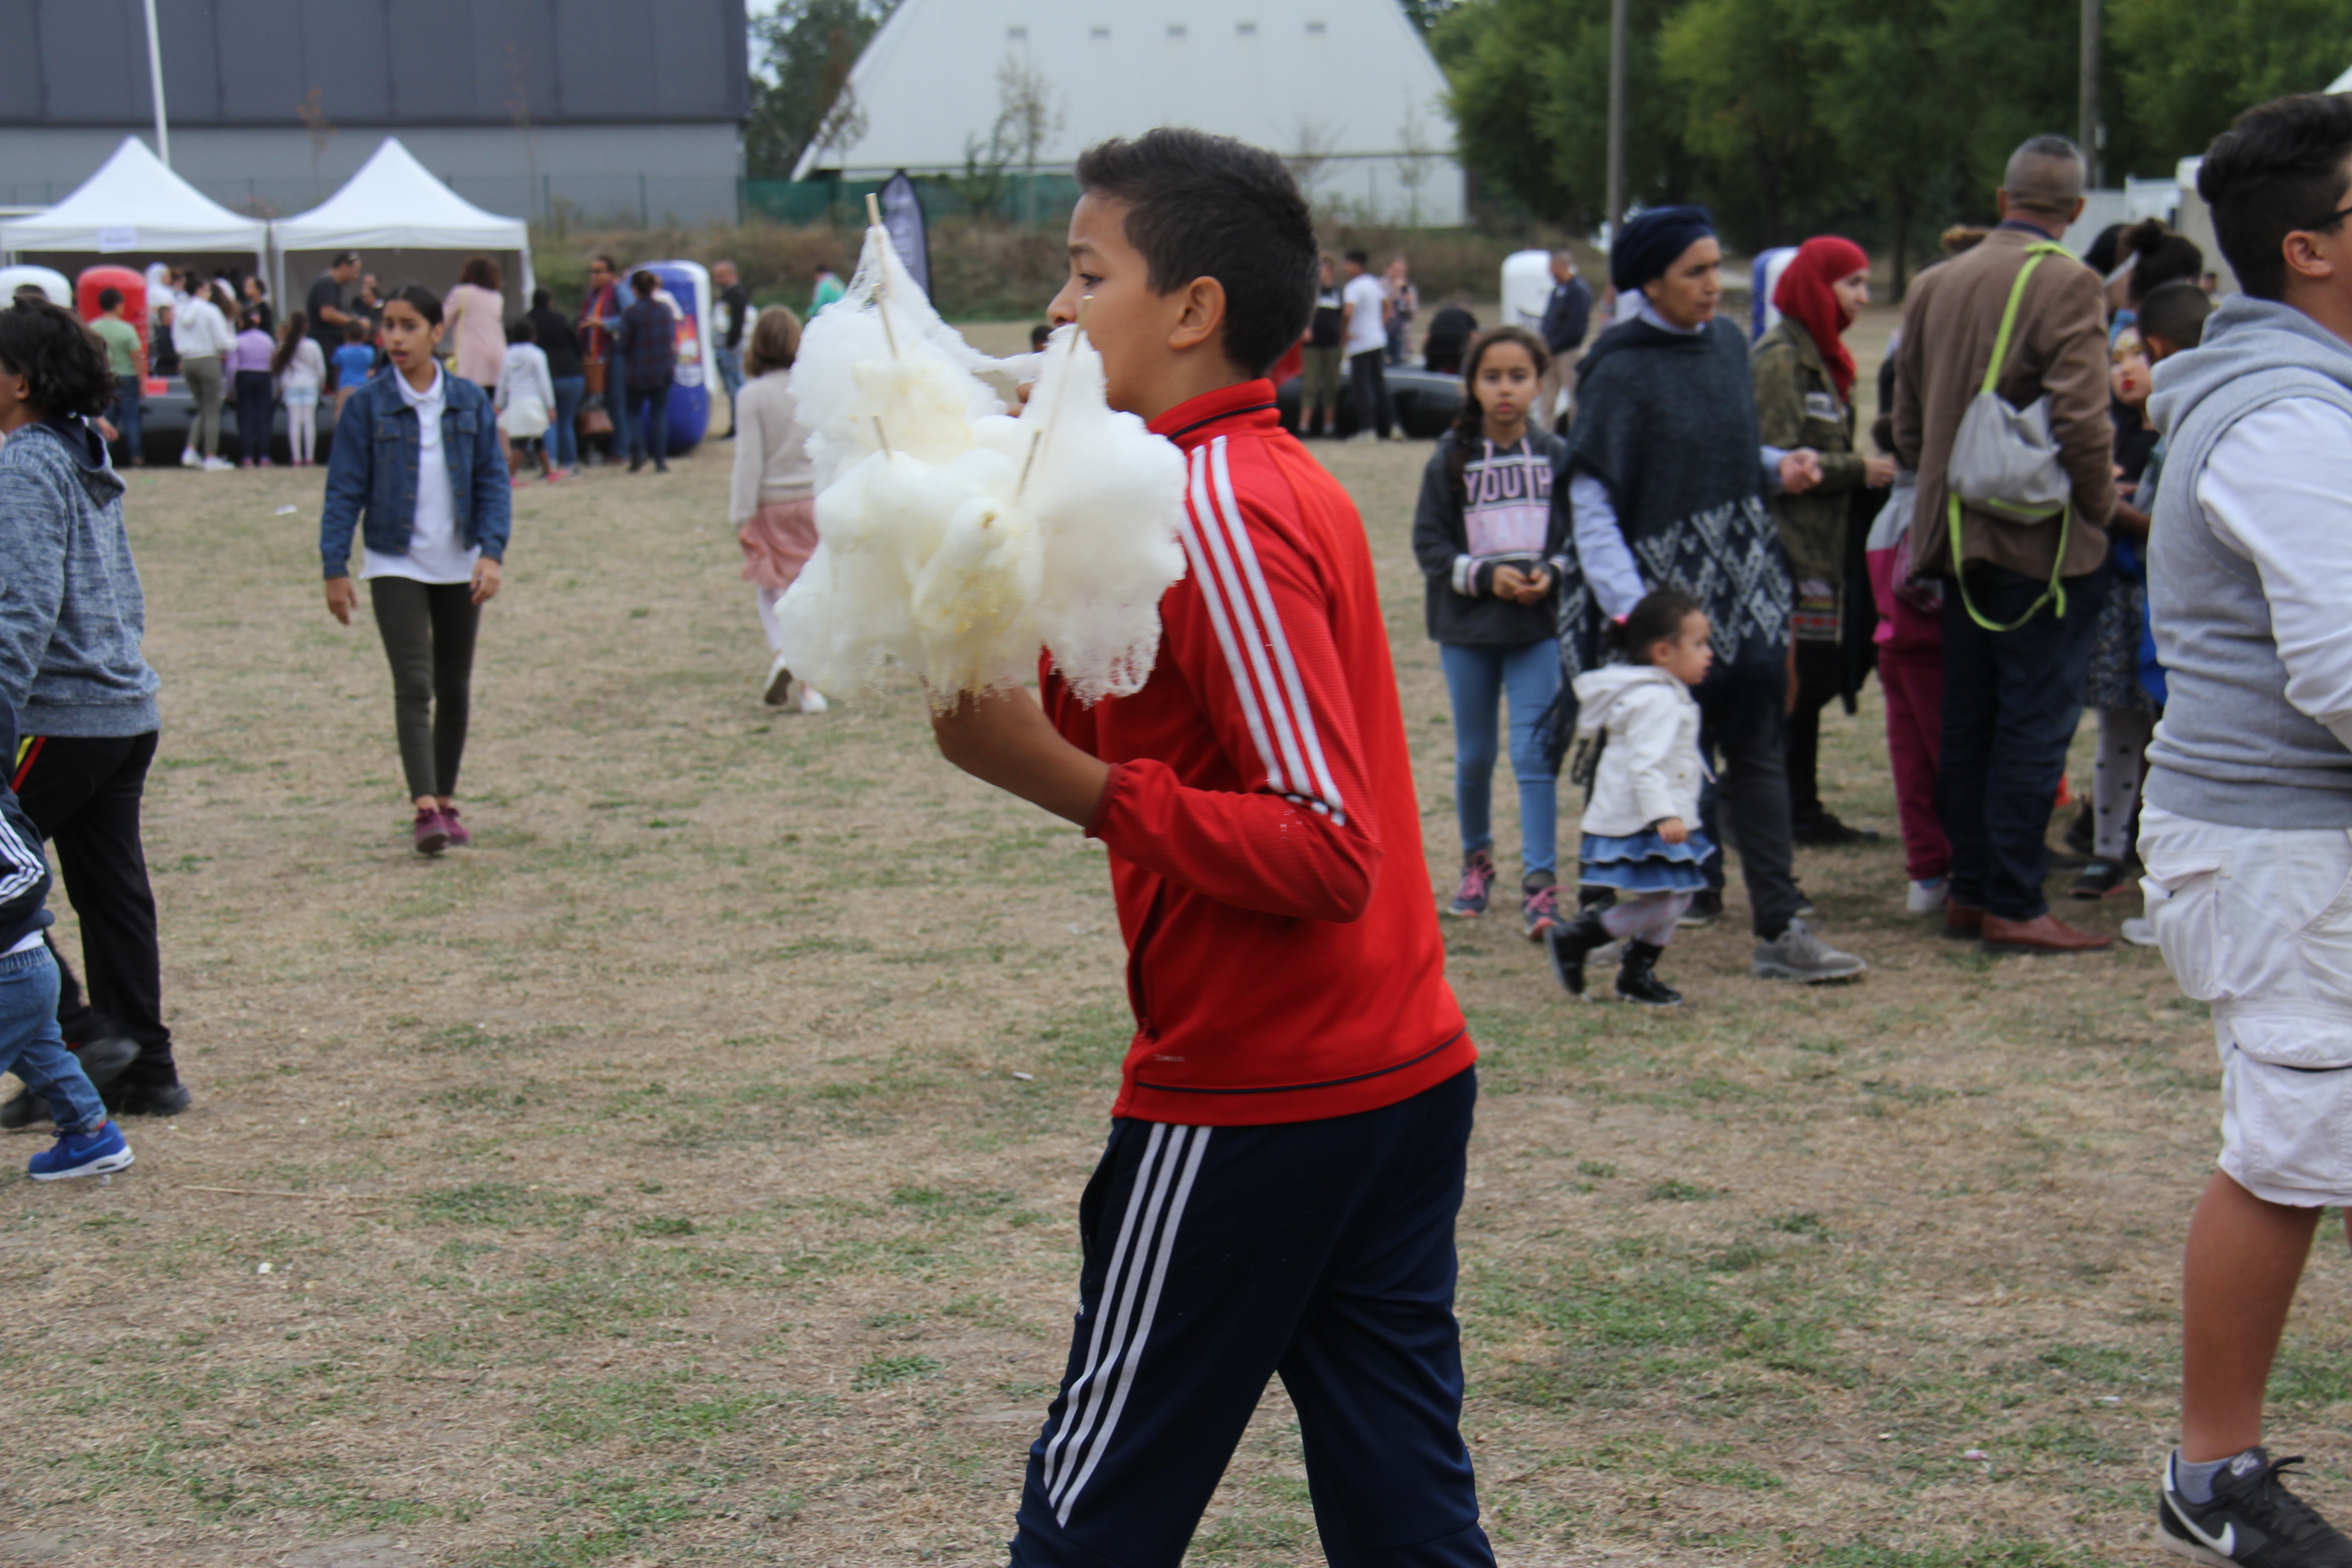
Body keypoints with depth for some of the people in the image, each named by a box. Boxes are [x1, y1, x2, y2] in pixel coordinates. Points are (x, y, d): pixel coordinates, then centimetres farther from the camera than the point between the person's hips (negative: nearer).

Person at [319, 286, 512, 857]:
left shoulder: (470, 401, 0)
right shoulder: (368, 405, -4)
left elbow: (493, 481, 1)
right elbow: (345, 490, -3)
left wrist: (491, 552, -11)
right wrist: (336, 568, -8)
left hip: (459, 568, 3)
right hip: (395, 565, -2)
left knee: (455, 689, 10)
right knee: (414, 685, -13)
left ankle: (446, 800, 23)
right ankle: (425, 808, -20)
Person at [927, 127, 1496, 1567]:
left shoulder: (1215, 510, -17)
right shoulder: (1283, 480, 13)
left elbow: (1323, 849, -22)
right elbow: (1158, 741, 13)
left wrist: (1068, 781, -23)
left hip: (1249, 1106, -9)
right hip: (1404, 1072, 9)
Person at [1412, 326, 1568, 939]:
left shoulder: (1558, 457, -2)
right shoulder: (1451, 459, -3)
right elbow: (1429, 543, -3)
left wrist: (1552, 574, -15)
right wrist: (1485, 575, -16)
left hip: (1540, 626, -1)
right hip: (1467, 627, 1)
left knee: (1534, 754, -8)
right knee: (1474, 755, 13)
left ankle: (1540, 883, -7)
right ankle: (1477, 860, 34)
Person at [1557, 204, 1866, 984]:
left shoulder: (1726, 342, 9)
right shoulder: (1621, 371, -11)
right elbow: (1589, 497, -14)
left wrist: (1780, 467, 1)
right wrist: (1627, 606, -23)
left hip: (1745, 583, 6)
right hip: (1666, 590, -6)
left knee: (1759, 752, 2)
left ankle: (1779, 930, 1)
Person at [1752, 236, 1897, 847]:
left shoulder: (1823, 357, 18)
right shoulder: (1779, 359, -13)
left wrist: (1869, 473, 7)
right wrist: (1858, 470, -16)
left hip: (1822, 547, 10)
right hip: (1788, 549, -10)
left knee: (1811, 681, 12)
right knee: (1793, 683, -8)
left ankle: (1802, 809, 17)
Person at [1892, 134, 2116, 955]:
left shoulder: (1933, 285, 9)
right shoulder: (2067, 285, -12)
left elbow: (1906, 425, 13)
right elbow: (2082, 418, -21)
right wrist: (2098, 503, -6)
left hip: (1958, 536, 7)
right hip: (2045, 540, -6)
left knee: (1968, 719, 12)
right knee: (2035, 722, -2)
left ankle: (1970, 890, 19)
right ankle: (2014, 907, -1)